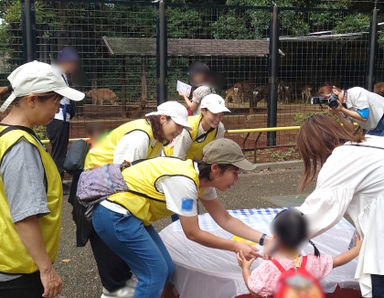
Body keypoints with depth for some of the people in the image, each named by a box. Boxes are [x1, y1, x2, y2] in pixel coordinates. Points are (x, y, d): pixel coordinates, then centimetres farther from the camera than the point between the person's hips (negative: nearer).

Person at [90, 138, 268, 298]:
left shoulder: (203, 178, 1)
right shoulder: (184, 181, -26)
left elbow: (225, 219, 7)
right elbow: (192, 233, -18)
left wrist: (263, 239, 0)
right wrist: (236, 247, -11)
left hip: (131, 215, 9)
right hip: (114, 215, -9)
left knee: (165, 270, 8)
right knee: (155, 275, -10)